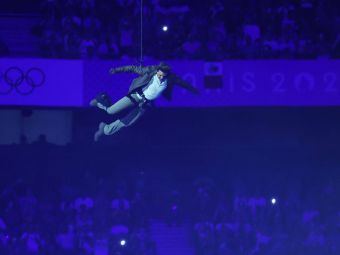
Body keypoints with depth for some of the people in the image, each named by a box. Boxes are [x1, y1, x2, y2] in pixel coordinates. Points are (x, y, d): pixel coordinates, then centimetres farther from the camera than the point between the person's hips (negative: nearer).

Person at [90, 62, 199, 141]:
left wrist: (192, 89, 23)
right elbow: (133, 68, -11)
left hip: (145, 103, 3)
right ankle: (102, 100, 26)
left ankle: (105, 129, 23)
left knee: (125, 123, 0)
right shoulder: (150, 70, -17)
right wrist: (117, 70, -14)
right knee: (111, 111, -8)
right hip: (137, 96, -3)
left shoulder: (171, 79, -9)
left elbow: (182, 82, 9)